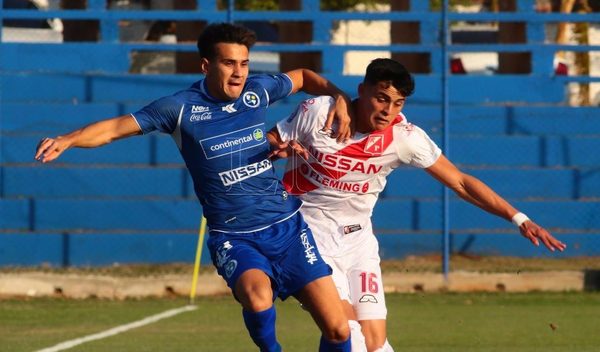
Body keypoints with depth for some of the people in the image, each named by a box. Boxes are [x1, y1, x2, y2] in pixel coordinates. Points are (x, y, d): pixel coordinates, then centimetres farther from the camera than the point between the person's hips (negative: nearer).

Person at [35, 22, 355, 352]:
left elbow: (303, 77, 22)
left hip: (287, 226, 3)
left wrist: (339, 98, 7)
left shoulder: (258, 91, 2)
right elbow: (115, 128, -5)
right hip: (233, 236, -3)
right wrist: (66, 140, -19)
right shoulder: (181, 108, -9)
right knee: (258, 296, -36)